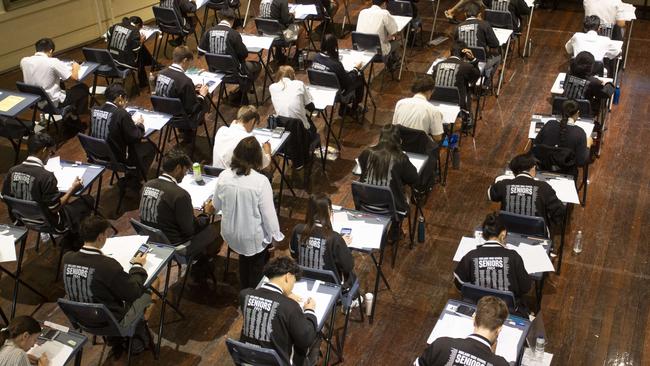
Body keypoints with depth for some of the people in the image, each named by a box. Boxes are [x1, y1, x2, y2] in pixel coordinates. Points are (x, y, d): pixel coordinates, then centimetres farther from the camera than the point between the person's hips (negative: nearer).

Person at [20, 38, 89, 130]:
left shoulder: (24, 61, -6)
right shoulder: (52, 62, -23)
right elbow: (75, 77, -19)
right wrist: (75, 67, 2)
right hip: (53, 102, -6)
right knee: (83, 88, 15)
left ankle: (68, 117, 33)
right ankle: (73, 118, 29)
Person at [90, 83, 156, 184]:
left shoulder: (94, 110, -3)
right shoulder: (122, 114, -23)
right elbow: (135, 137, -16)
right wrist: (140, 124, 3)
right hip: (118, 159, -7)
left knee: (135, 144, 28)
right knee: (150, 146, 11)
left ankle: (130, 176, 30)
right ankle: (134, 180, 17)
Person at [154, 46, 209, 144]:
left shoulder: (161, 73, -7)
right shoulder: (185, 81, -29)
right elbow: (192, 109, -21)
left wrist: (192, 89, 10)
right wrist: (201, 95, -5)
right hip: (179, 118, -7)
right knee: (204, 102, 15)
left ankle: (186, 131, 31)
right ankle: (188, 134, 26)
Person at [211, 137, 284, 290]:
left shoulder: (224, 176, -15)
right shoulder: (261, 181, -28)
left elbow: (216, 205, 0)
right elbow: (268, 213, -21)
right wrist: (276, 236, -5)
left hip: (230, 232, 4)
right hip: (254, 236, -4)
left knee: (244, 259, 32)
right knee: (256, 266, 24)